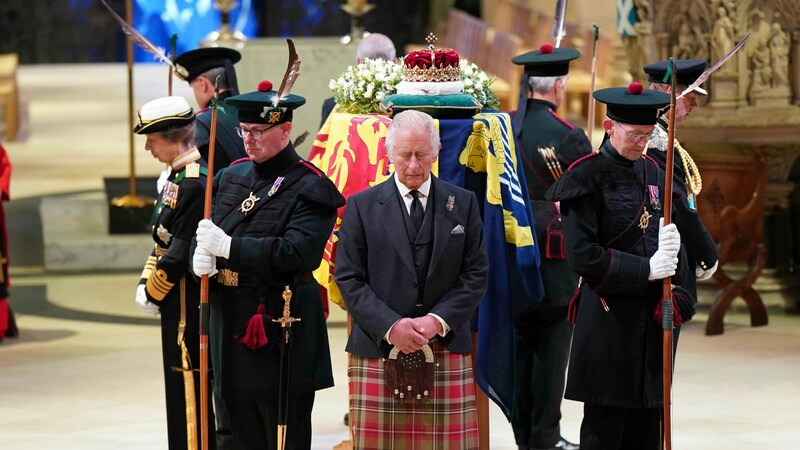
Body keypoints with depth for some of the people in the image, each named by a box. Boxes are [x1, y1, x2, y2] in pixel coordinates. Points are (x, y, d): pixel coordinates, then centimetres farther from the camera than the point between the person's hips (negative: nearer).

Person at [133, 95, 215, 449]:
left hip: (188, 308, -10)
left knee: (190, 386, -4)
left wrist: (152, 291, -9)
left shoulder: (195, 183, -21)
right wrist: (147, 282, 6)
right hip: (180, 305, 10)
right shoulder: (179, 176, 11)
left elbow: (179, 254, -21)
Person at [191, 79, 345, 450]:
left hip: (281, 334, -7)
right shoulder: (232, 177, 13)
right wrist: (202, 257, -12)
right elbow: (207, 235, 13)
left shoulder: (309, 187, -9)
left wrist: (229, 246, -25)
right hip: (232, 328, 7)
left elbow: (297, 252, -21)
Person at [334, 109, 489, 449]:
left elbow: (476, 274, 6)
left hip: (446, 352, 1)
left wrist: (438, 320, -9)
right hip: (378, 352, -1)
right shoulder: (362, 206, 7)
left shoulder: (463, 204, 10)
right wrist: (390, 327, -11)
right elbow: (348, 278, 1)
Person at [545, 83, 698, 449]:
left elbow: (673, 234, 18)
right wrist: (646, 270, -17)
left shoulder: (653, 173, 13)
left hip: (651, 318, 6)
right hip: (607, 319, -6)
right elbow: (582, 255, -14)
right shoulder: (586, 177, -7)